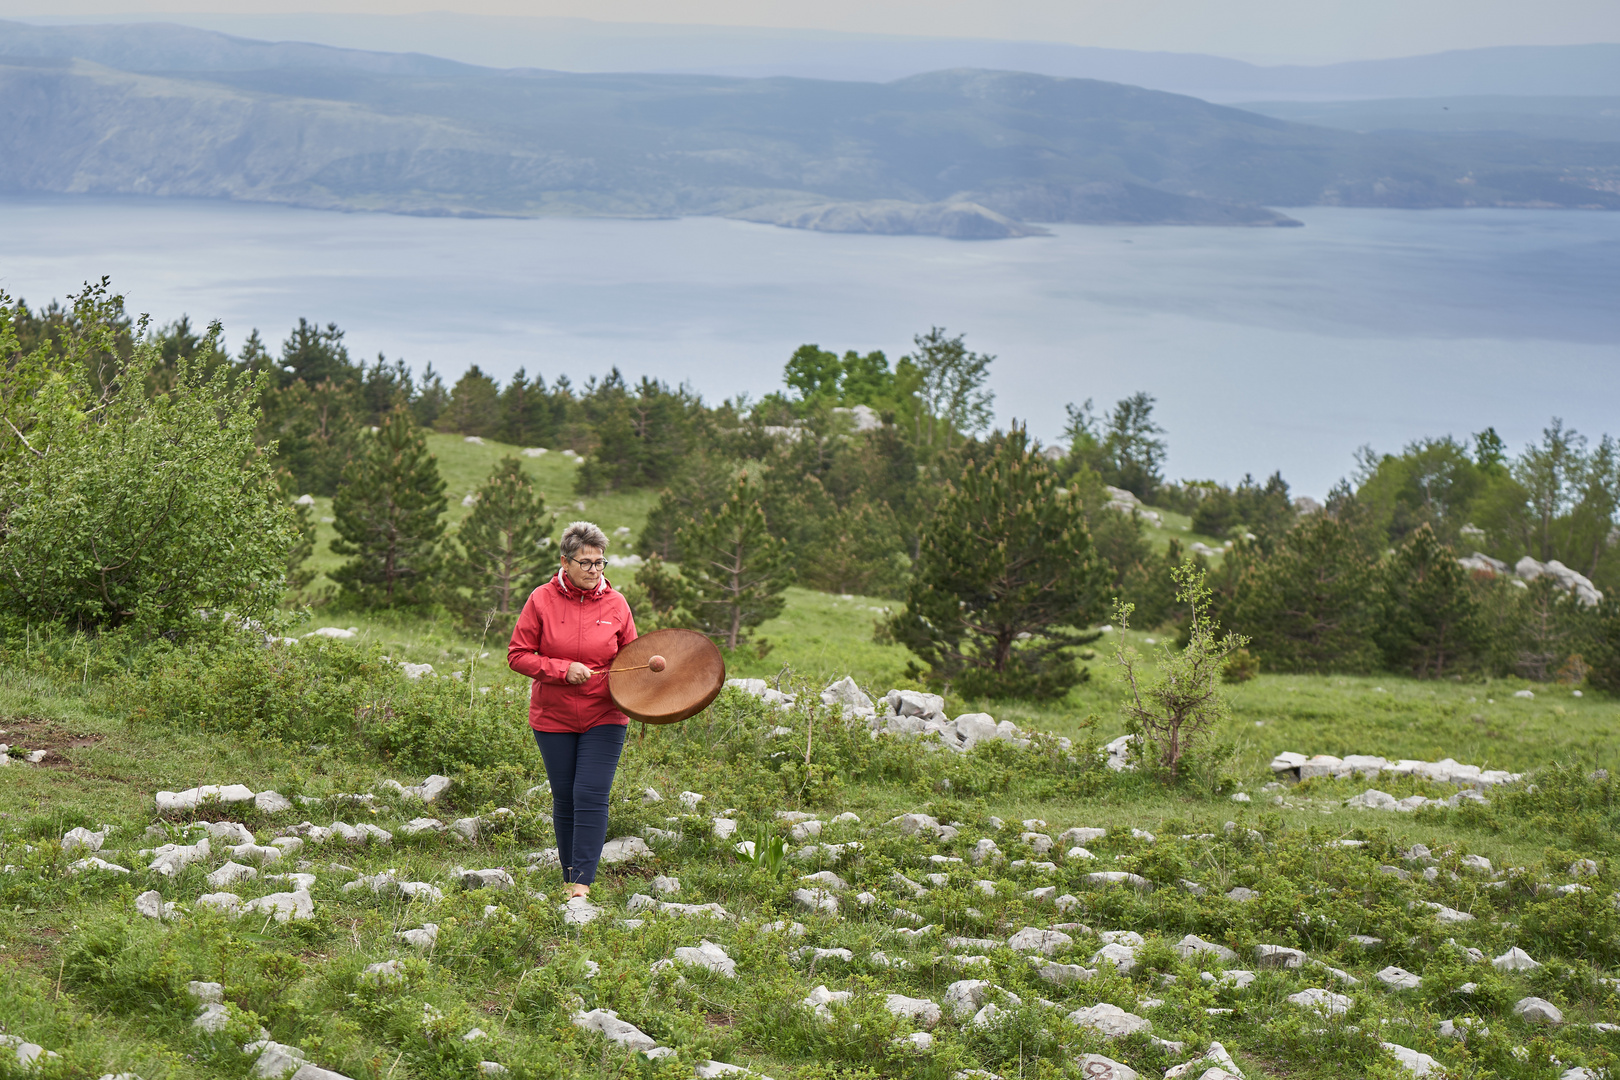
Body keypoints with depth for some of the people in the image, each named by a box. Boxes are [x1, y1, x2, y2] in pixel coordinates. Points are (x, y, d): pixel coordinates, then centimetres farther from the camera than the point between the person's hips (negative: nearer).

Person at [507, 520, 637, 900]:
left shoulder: (615, 604, 0)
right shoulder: (542, 600, -5)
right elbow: (518, 655, -4)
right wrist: (563, 669, -17)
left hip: (604, 718, 0)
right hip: (554, 718, 0)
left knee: (592, 796, -11)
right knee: (564, 798, 8)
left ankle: (582, 885, -11)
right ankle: (568, 878, 23)